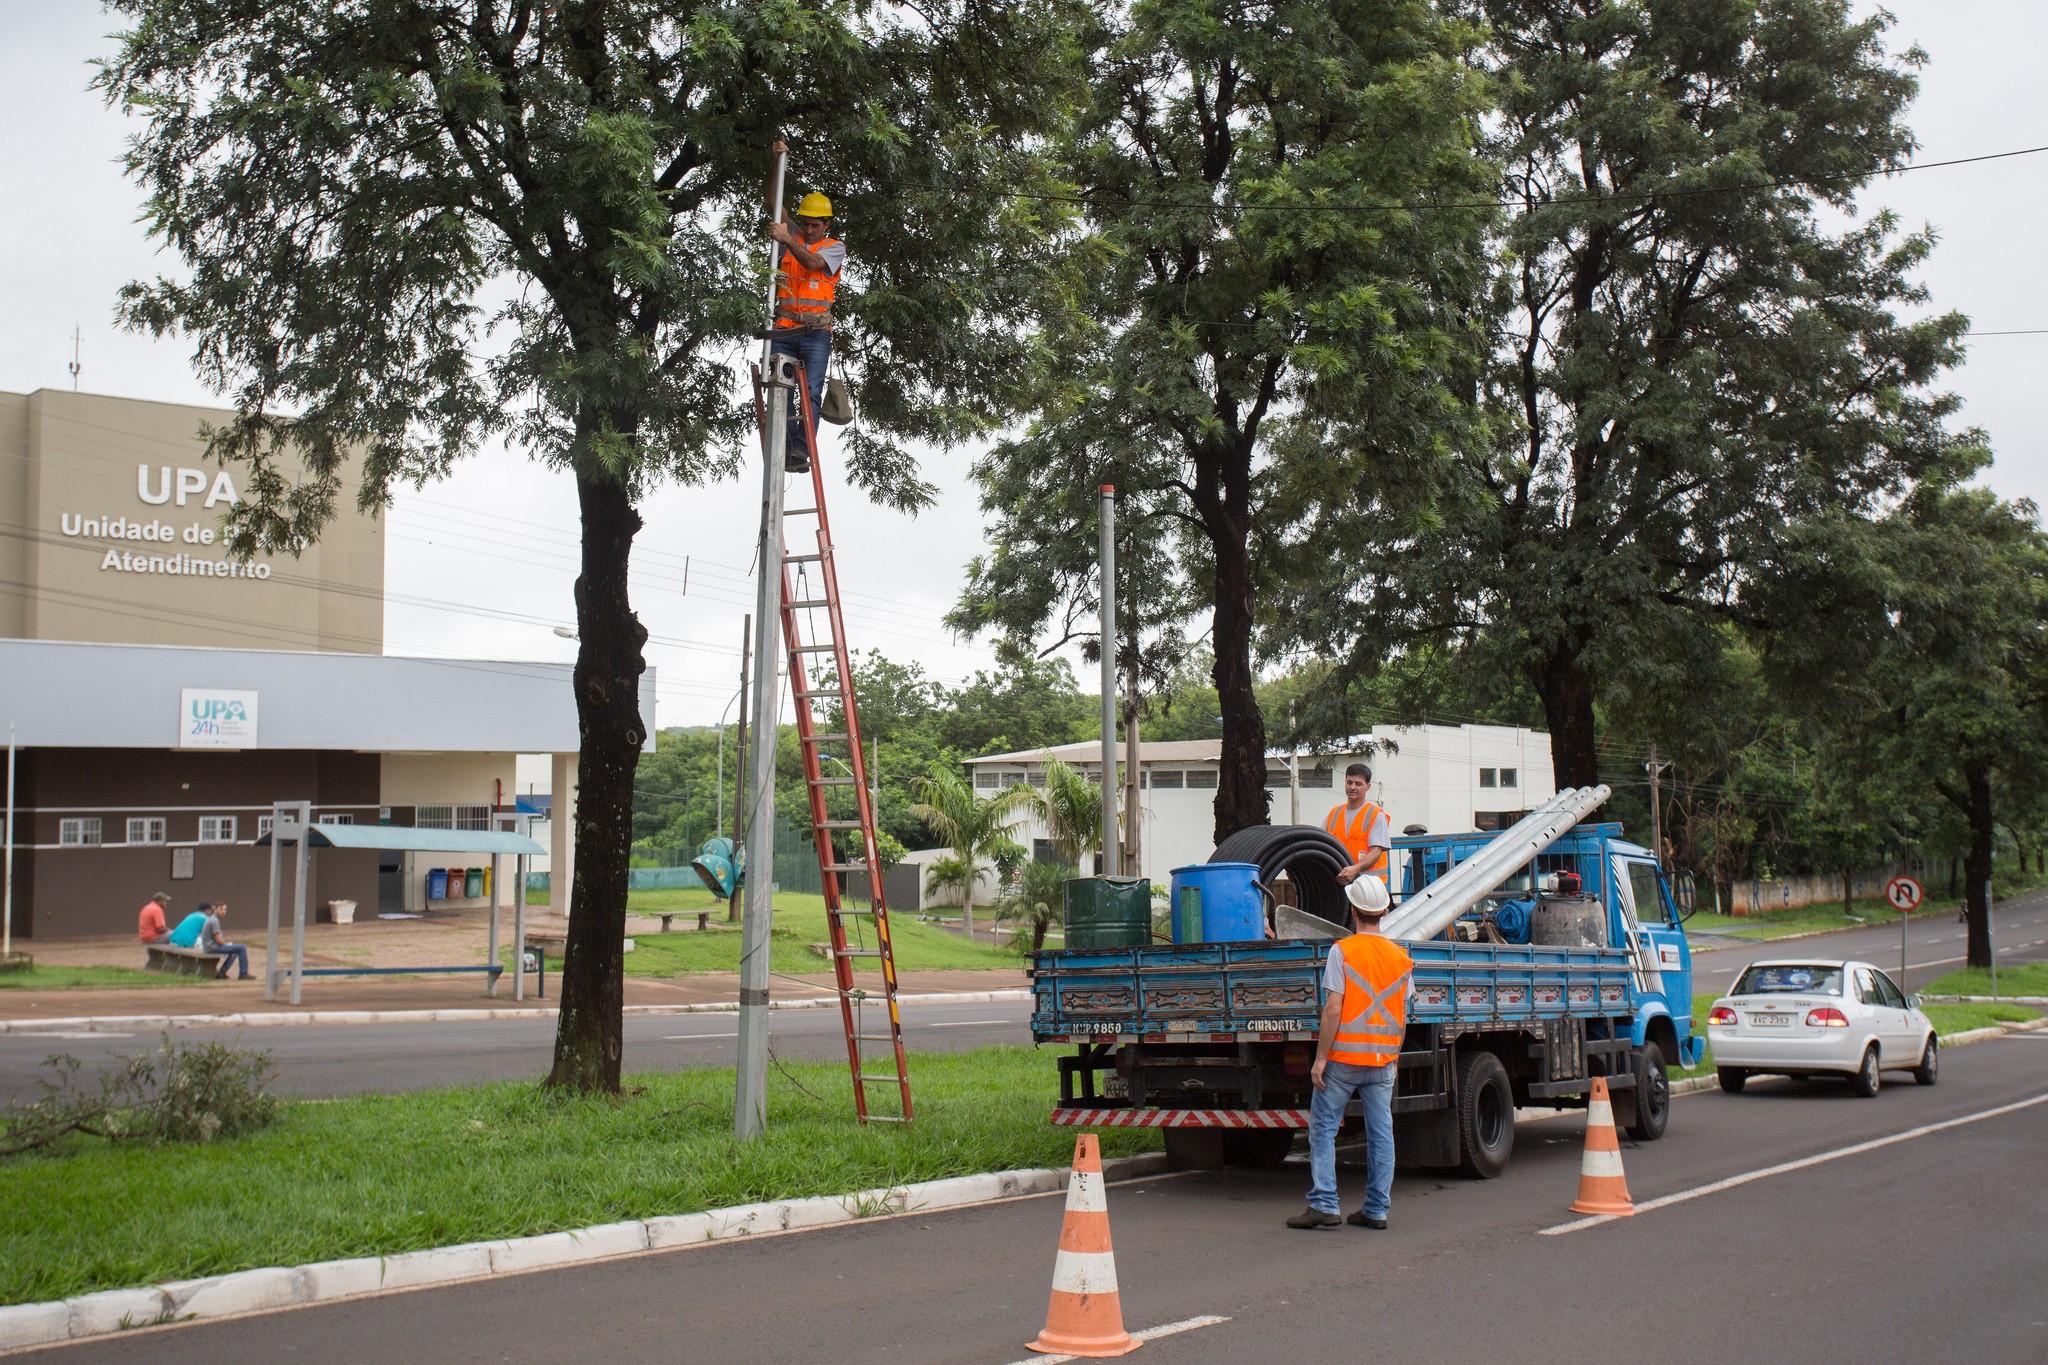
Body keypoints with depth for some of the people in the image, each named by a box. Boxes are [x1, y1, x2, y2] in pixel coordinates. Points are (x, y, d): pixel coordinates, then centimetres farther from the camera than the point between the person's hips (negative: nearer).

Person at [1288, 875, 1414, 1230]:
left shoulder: (1343, 950, -9)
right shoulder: (1401, 956, 6)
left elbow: (1333, 1008, -14)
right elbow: (1403, 1015, 10)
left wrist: (1320, 1057, -10)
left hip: (1344, 1055, -4)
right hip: (1383, 1058, 5)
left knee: (1323, 1128, 3)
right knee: (1381, 1133, 7)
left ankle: (1323, 1204, -3)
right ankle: (1376, 1209, 9)